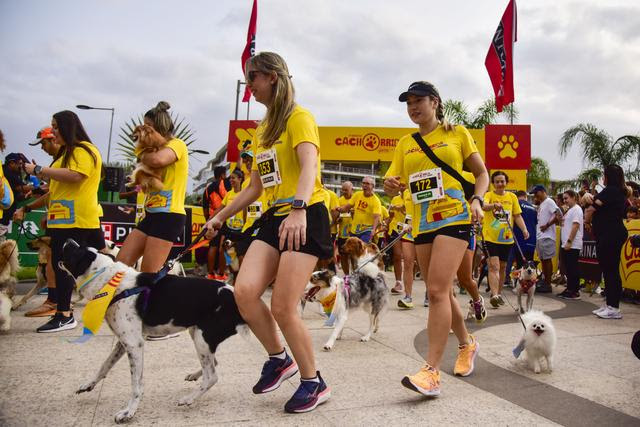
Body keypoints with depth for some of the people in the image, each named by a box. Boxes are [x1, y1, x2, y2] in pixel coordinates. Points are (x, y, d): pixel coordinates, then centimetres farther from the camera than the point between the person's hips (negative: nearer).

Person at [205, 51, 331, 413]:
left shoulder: (299, 117, -5)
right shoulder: (263, 129, 21)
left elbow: (309, 166, -24)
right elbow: (256, 187, 25)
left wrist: (298, 210, -41)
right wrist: (221, 216, 23)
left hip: (305, 219, -7)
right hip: (275, 219, 7)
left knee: (283, 307, -10)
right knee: (245, 291, -11)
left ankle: (314, 382, 13)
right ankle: (279, 358, 14)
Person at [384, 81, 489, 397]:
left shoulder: (457, 133, 5)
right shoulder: (405, 144, 13)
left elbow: (481, 173, 7)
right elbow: (394, 182, 9)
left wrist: (477, 200, -11)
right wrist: (390, 185, -15)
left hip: (454, 217, -5)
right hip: (422, 223, 5)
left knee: (438, 290, -17)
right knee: (440, 292, 12)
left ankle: (431, 372, -14)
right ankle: (467, 344, 36)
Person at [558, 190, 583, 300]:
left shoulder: (576, 209, -10)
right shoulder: (570, 210, 19)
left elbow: (575, 226, -18)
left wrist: (569, 241, -22)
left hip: (572, 245, -9)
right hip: (566, 245, 9)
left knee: (573, 269, -5)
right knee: (568, 269, 13)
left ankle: (575, 292, 0)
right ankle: (569, 289, 20)